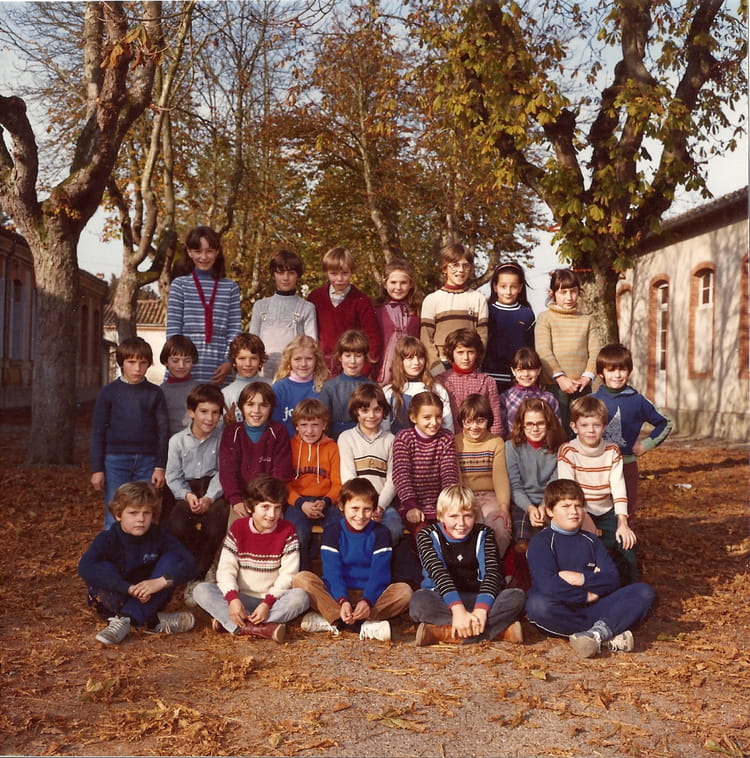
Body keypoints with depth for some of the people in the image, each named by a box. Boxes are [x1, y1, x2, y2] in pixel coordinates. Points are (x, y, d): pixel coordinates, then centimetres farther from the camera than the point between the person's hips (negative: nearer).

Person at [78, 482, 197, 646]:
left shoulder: (159, 536, -11)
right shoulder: (108, 539, -16)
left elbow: (189, 564, -20)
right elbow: (85, 567, -35)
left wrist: (160, 582, -37)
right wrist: (129, 588, -40)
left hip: (149, 599, 2)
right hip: (115, 598, -2)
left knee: (171, 559, -19)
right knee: (104, 569, -29)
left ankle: (125, 620, -30)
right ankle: (153, 623, -28)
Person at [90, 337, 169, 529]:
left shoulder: (155, 393, 5)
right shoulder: (109, 392, 2)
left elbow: (163, 431, 6)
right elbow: (98, 432, 3)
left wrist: (160, 467, 0)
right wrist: (97, 469, -1)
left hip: (147, 462, 1)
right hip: (116, 461, -1)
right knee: (114, 519, 2)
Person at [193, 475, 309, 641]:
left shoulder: (287, 531, -5)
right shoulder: (238, 528, -1)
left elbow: (288, 575, -10)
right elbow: (226, 569, -7)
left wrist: (267, 603, -23)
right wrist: (233, 598, -26)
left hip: (273, 598, -1)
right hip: (241, 598, 1)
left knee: (300, 597, -32)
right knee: (201, 590, -23)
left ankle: (227, 621, -31)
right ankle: (262, 629, -37)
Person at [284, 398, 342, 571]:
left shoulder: (332, 447, 11)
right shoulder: (290, 446, 9)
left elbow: (338, 483, 6)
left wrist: (325, 502, -13)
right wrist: (301, 503, -13)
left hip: (325, 502, 1)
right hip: (297, 502, -1)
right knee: (298, 534, -31)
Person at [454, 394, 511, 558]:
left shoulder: (496, 443, 7)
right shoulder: (455, 443, 3)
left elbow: (500, 476, -2)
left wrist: (504, 506, -16)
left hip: (489, 496, 2)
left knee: (501, 528, -27)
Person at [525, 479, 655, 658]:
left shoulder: (591, 541, 17)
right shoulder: (541, 541, 0)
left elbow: (612, 579, 4)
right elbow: (547, 585, -16)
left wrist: (583, 579, -11)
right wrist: (585, 596, -7)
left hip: (593, 610, 5)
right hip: (561, 613, -4)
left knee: (644, 592, -11)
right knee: (537, 604, -38)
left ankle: (599, 631, -36)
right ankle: (609, 635, -30)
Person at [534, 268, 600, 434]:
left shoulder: (587, 320, 14)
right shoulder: (545, 318, 4)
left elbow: (594, 352, 5)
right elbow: (543, 351, -6)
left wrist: (587, 376, -12)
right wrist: (560, 377, -16)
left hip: (582, 386, 3)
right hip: (555, 384, -3)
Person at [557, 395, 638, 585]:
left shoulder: (612, 451, 0)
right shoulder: (567, 451, -11)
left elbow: (618, 487, -8)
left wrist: (622, 523, -18)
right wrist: (584, 521, -30)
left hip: (606, 510, 4)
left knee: (626, 541, -13)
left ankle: (627, 589, 6)